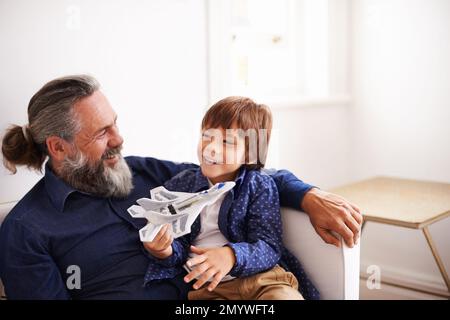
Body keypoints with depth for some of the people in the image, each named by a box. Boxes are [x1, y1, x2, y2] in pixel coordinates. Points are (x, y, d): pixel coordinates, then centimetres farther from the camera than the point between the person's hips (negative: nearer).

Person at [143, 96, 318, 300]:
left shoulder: (260, 186, 3)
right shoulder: (179, 186, 10)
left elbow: (268, 247, -6)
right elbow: (181, 248, 11)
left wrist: (231, 256, -25)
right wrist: (166, 251, -13)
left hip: (260, 276, -2)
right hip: (206, 287, 2)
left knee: (285, 296, -33)